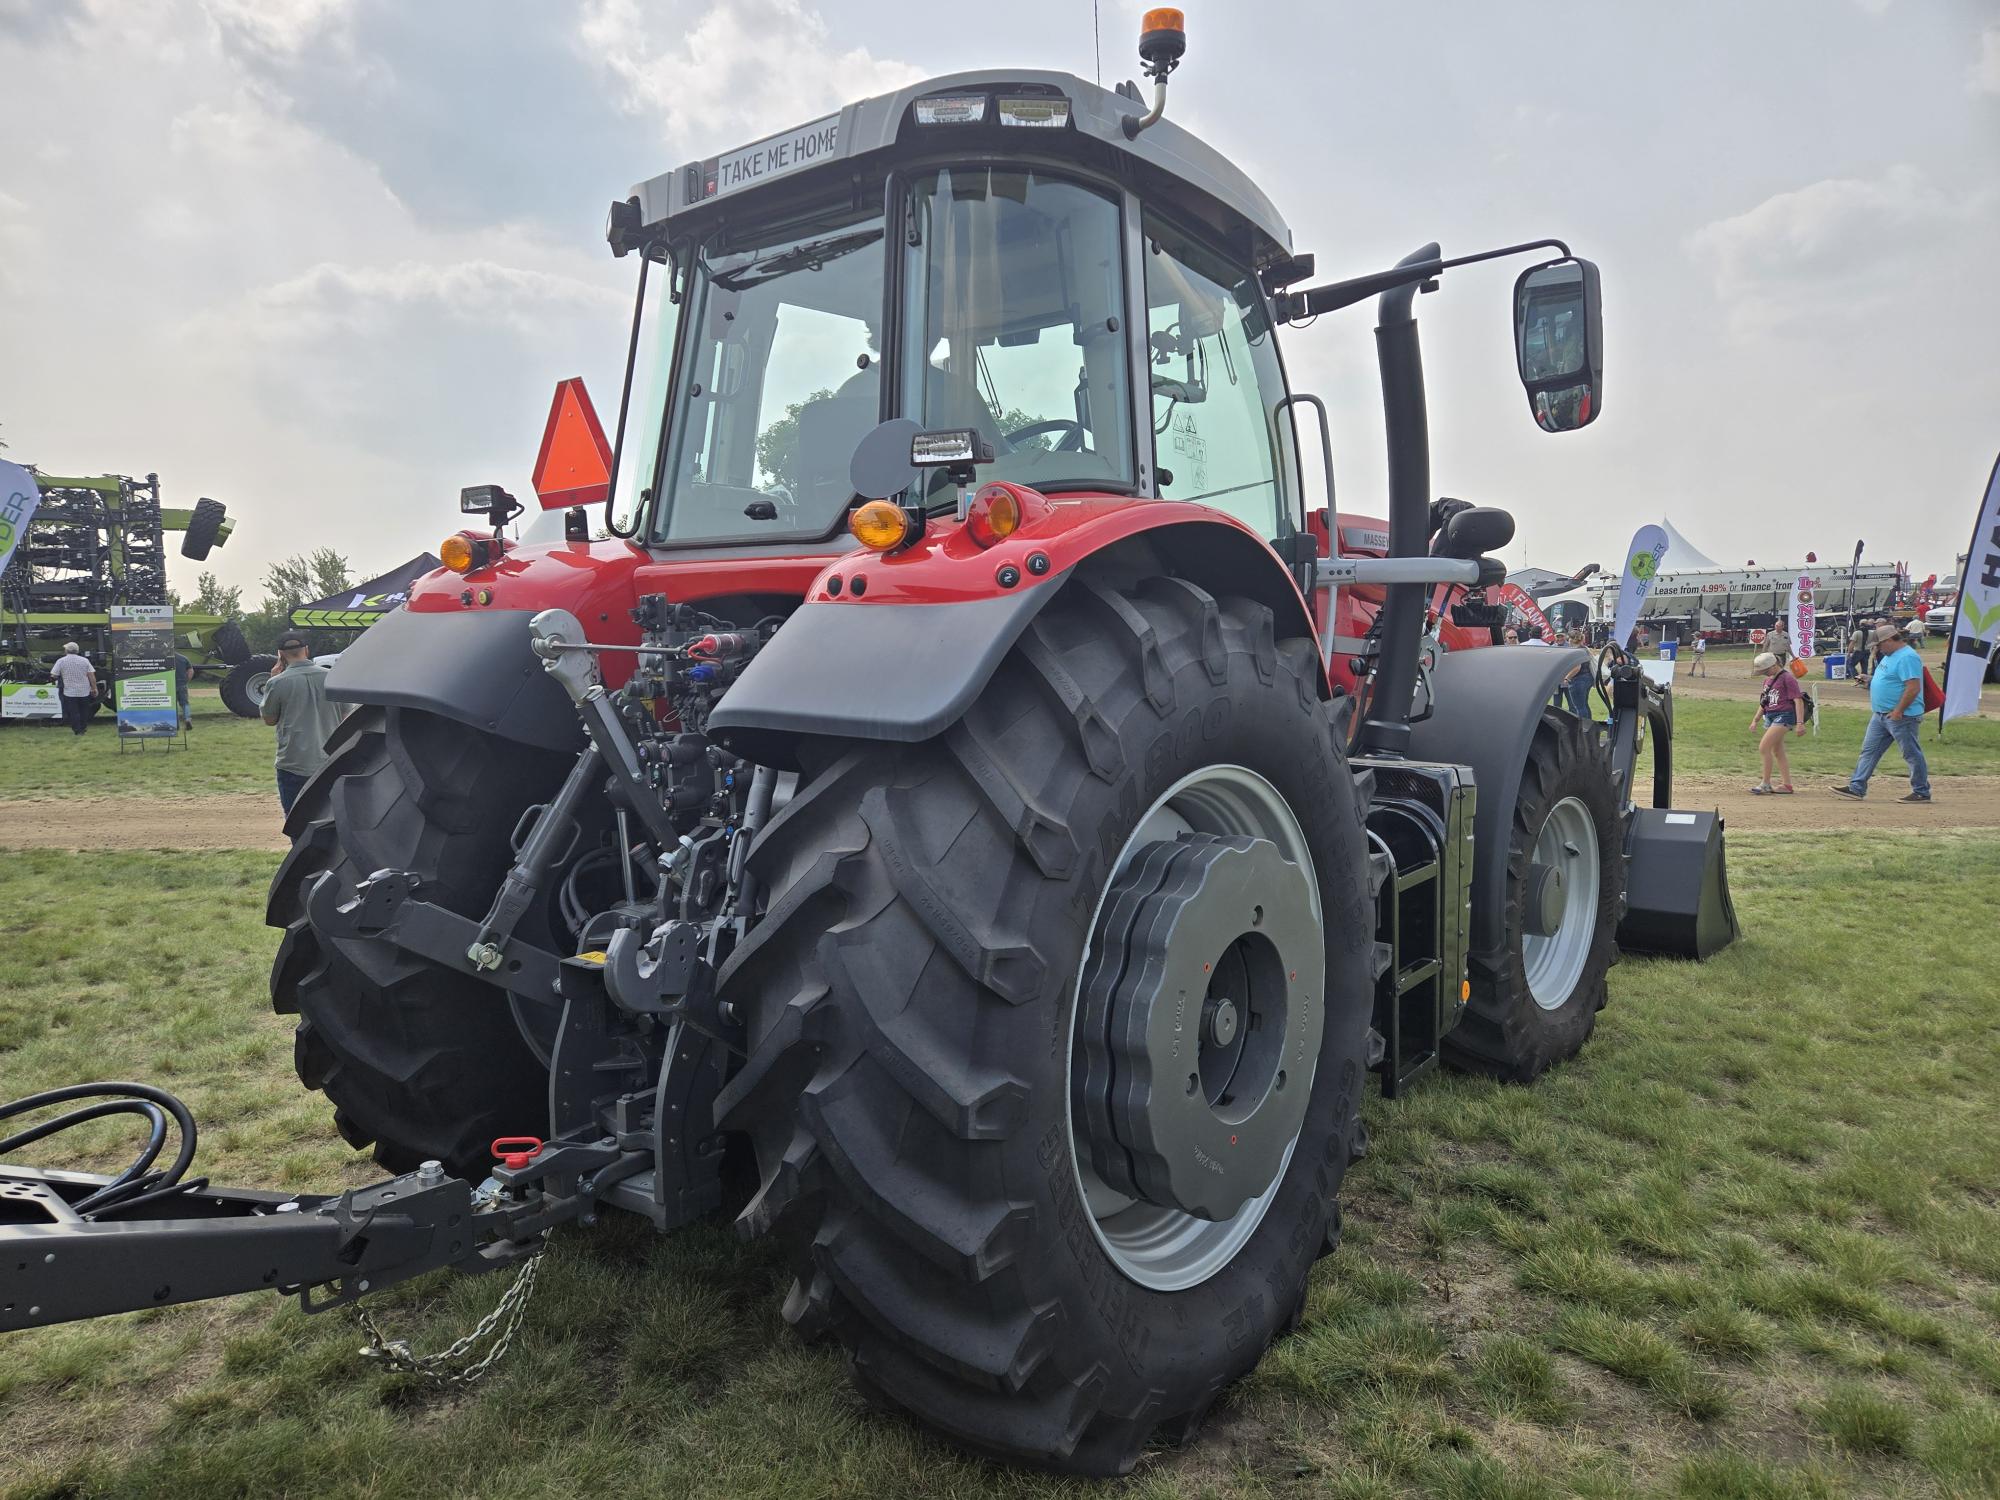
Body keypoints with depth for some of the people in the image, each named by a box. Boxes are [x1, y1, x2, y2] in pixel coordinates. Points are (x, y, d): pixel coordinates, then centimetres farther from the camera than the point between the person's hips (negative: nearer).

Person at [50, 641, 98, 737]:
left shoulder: (61, 661, -6)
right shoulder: (84, 660, 0)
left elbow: (53, 676, -6)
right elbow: (91, 676, -3)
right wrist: (94, 688, 1)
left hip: (69, 692, -2)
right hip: (84, 692, 2)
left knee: (73, 712, 5)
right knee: (84, 711, 15)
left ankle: (76, 730, 4)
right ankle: (83, 728, 22)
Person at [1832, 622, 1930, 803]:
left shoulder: (1907, 657, -18)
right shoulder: (1889, 655, 15)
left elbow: (1914, 687, -25)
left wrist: (1898, 711, -23)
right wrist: (1871, 680, 13)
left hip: (1901, 716, -10)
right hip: (1881, 714, 10)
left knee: (1912, 754, 1)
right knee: (1869, 751, 8)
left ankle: (1921, 793, 10)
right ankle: (1856, 788, 9)